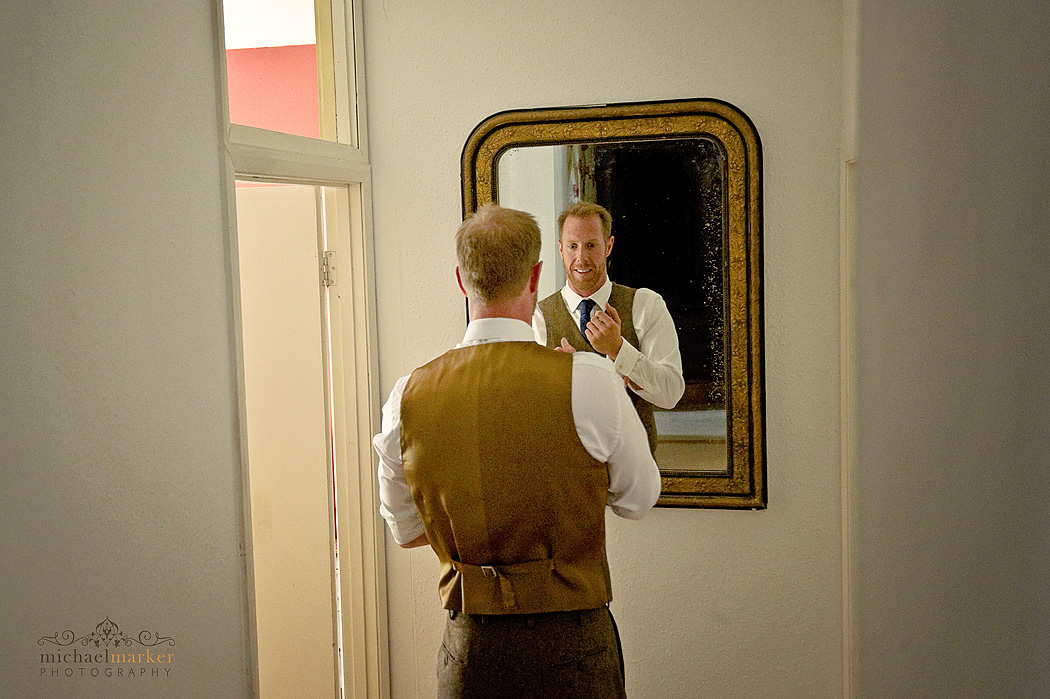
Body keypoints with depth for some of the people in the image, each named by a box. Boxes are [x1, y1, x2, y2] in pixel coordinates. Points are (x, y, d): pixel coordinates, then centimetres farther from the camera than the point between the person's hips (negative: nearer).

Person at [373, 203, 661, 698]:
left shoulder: (407, 397, -6)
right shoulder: (588, 380, -17)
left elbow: (405, 531, 8)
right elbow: (638, 500, 0)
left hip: (466, 648, 2)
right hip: (570, 642, -2)